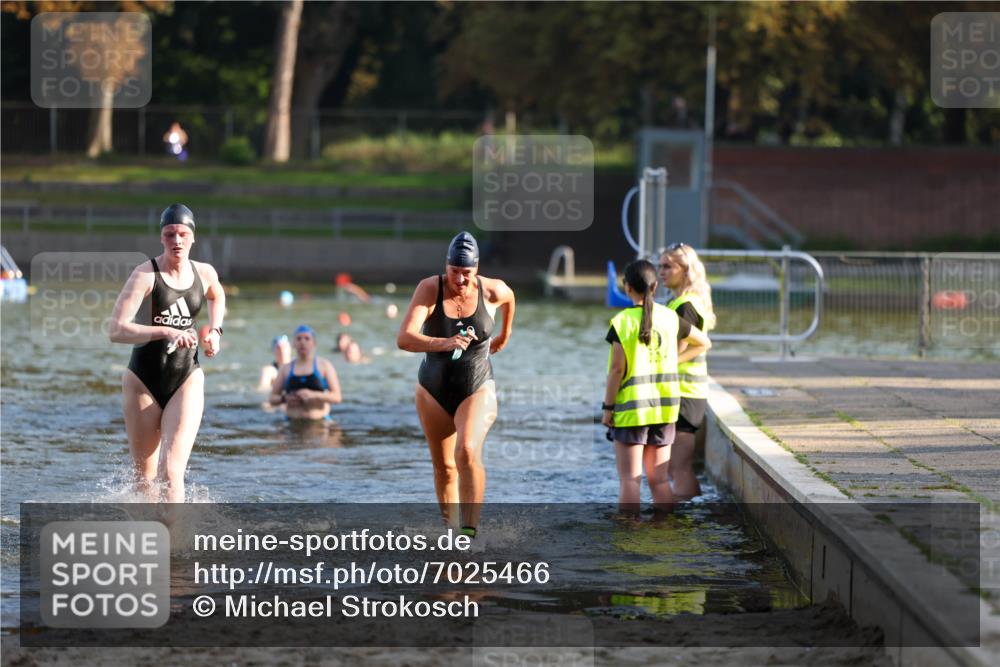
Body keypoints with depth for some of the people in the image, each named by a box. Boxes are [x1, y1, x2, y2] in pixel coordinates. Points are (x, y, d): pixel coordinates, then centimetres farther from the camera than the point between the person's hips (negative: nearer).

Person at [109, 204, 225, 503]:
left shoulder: (205, 274, 1)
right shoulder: (146, 274, -13)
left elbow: (217, 297, 29)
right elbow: (116, 330, -24)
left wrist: (215, 330, 12)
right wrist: (166, 332, -33)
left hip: (186, 380, 1)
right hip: (143, 381, -1)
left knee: (172, 472, -16)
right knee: (145, 475, 10)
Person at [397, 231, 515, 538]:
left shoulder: (492, 291, -11)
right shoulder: (429, 289, -16)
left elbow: (509, 297, 17)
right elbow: (404, 338, -28)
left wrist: (505, 334, 30)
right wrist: (445, 343, -44)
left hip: (477, 390, -1)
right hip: (434, 391, 1)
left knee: (468, 452, -26)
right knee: (443, 467, 11)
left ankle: (470, 530, -25)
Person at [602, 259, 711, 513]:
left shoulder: (622, 322, -11)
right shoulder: (670, 318, 3)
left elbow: (617, 369, -13)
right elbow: (704, 343, 16)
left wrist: (607, 407, -6)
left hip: (631, 408, -4)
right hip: (665, 406, 4)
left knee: (630, 480, -1)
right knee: (659, 480, 10)